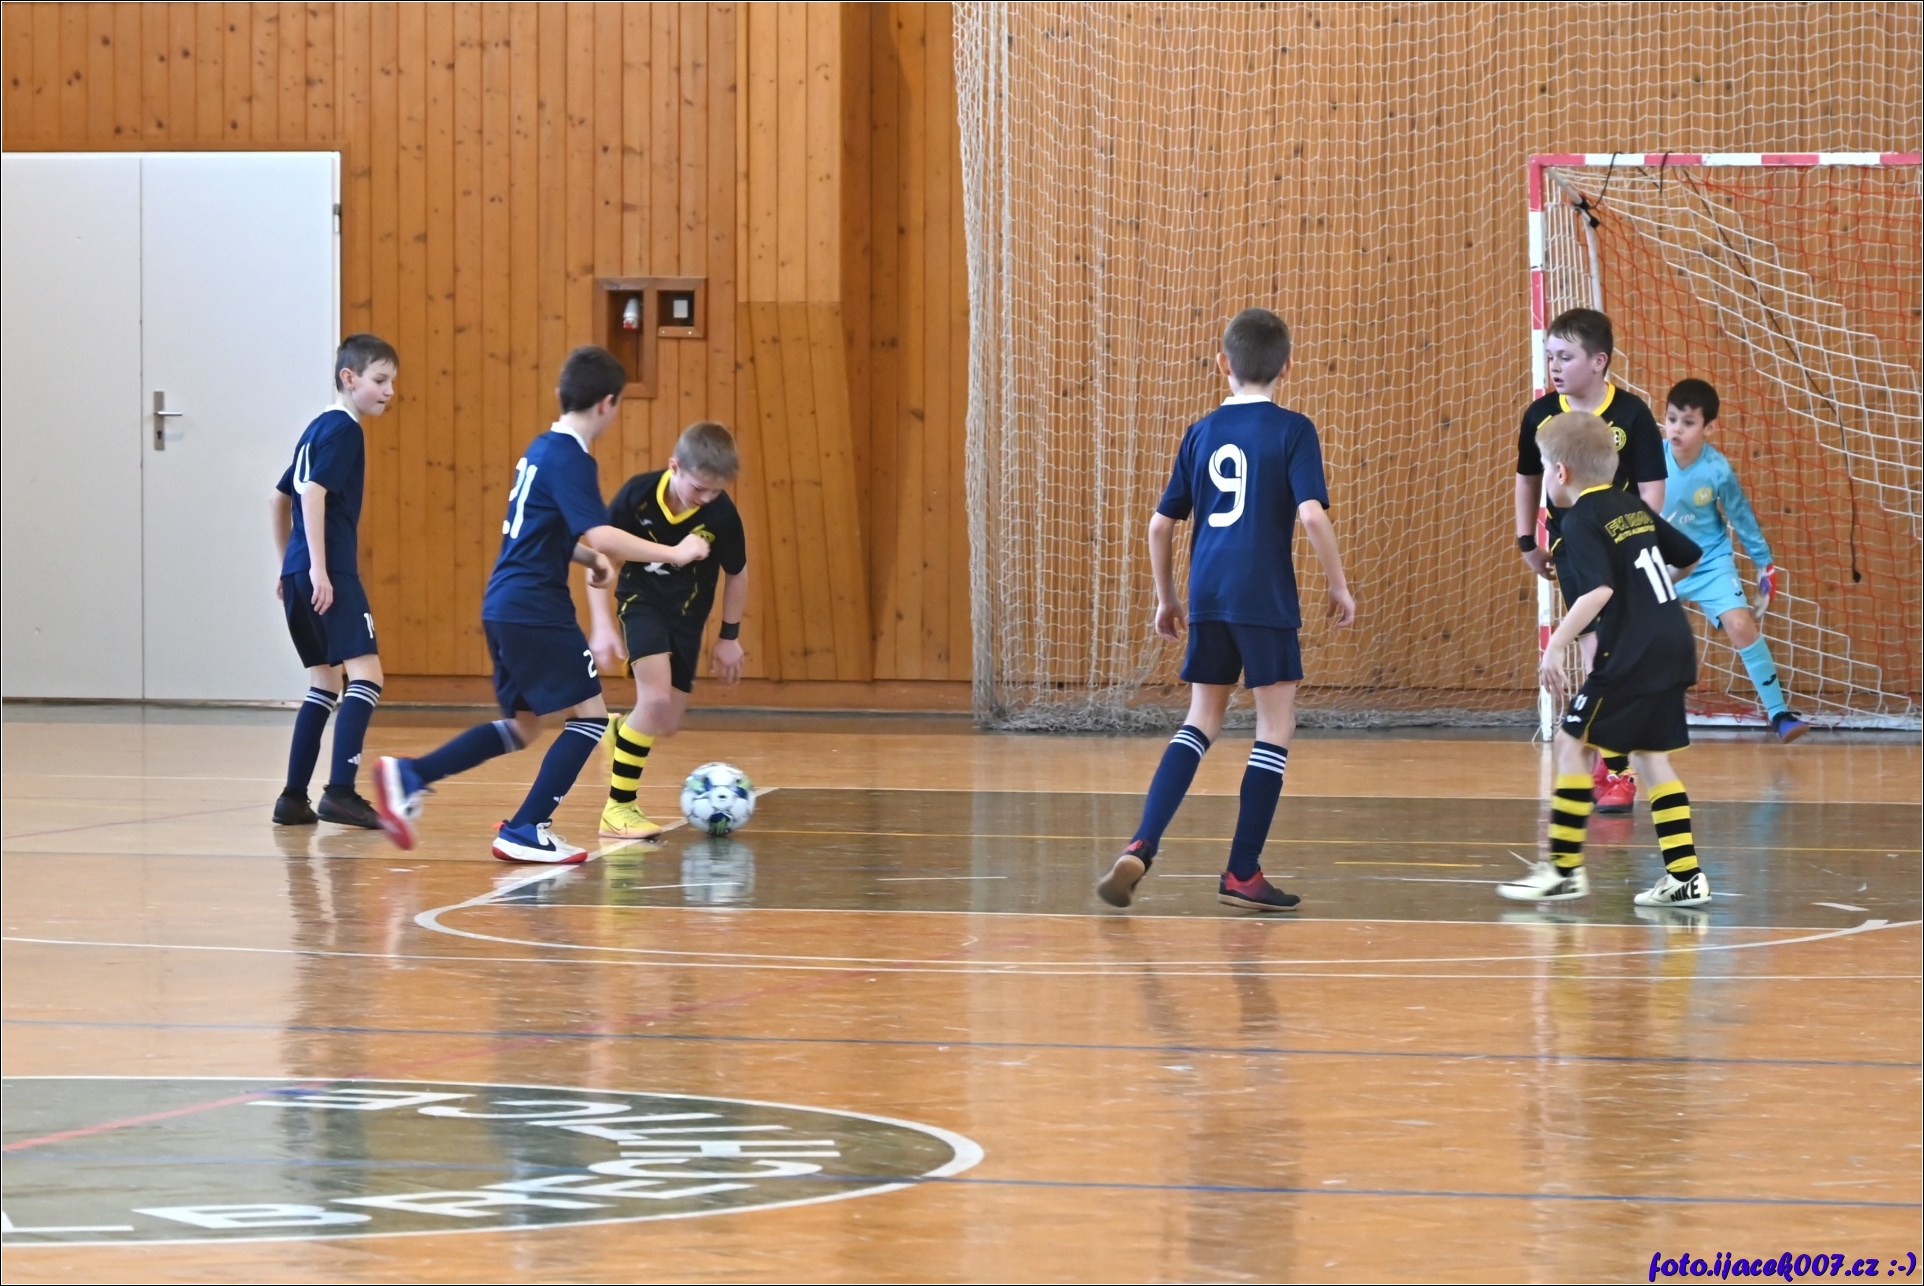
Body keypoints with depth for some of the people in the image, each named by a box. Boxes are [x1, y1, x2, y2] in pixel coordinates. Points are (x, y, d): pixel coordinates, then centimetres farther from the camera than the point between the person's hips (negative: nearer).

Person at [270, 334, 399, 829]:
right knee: (365, 674, -13)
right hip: (329, 573, -10)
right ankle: (340, 793, -23)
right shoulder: (342, 430, -7)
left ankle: (294, 798, 15)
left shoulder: (318, 429, 20)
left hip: (300, 574, 10)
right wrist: (318, 569, -22)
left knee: (325, 681, 15)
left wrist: (288, 567, 31)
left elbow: (281, 497, 27)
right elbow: (314, 493, -19)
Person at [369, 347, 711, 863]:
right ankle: (525, 831, -4)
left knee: (522, 724, 18)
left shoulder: (541, 450, 14)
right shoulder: (571, 460, -15)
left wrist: (589, 558, 15)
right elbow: (601, 535, -26)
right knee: (590, 714, -2)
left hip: (504, 607, 9)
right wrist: (673, 553, -20)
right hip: (536, 611, -9)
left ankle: (409, 776, 10)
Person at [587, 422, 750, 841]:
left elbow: (737, 574, -1)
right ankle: (618, 807, -13)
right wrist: (603, 624, -16)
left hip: (687, 617, 3)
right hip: (642, 602, -3)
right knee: (656, 697, -23)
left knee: (666, 725, 3)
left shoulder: (721, 514, -19)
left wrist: (730, 637, 6)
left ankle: (619, 733, 39)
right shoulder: (638, 494, -22)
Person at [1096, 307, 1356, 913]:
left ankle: (1140, 848, -3)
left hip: (1207, 595, 5)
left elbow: (1161, 525, 11)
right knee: (1275, 727, 6)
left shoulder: (1201, 433, 10)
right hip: (1265, 598, -5)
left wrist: (1166, 598, 23)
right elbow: (1311, 514, -15)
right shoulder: (1292, 431, -4)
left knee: (1201, 721, 14)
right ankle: (1242, 873, 4)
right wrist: (1339, 587, -4)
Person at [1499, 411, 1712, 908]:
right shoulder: (1632, 507, 15)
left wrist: (1555, 647, -22)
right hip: (1673, 648, 9)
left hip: (1631, 656, -9)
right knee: (1649, 754, 13)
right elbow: (1689, 556, 24)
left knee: (1572, 742, 0)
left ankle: (1565, 868, -1)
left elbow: (1599, 590, -23)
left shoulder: (1582, 521, -9)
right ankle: (1685, 876, 9)